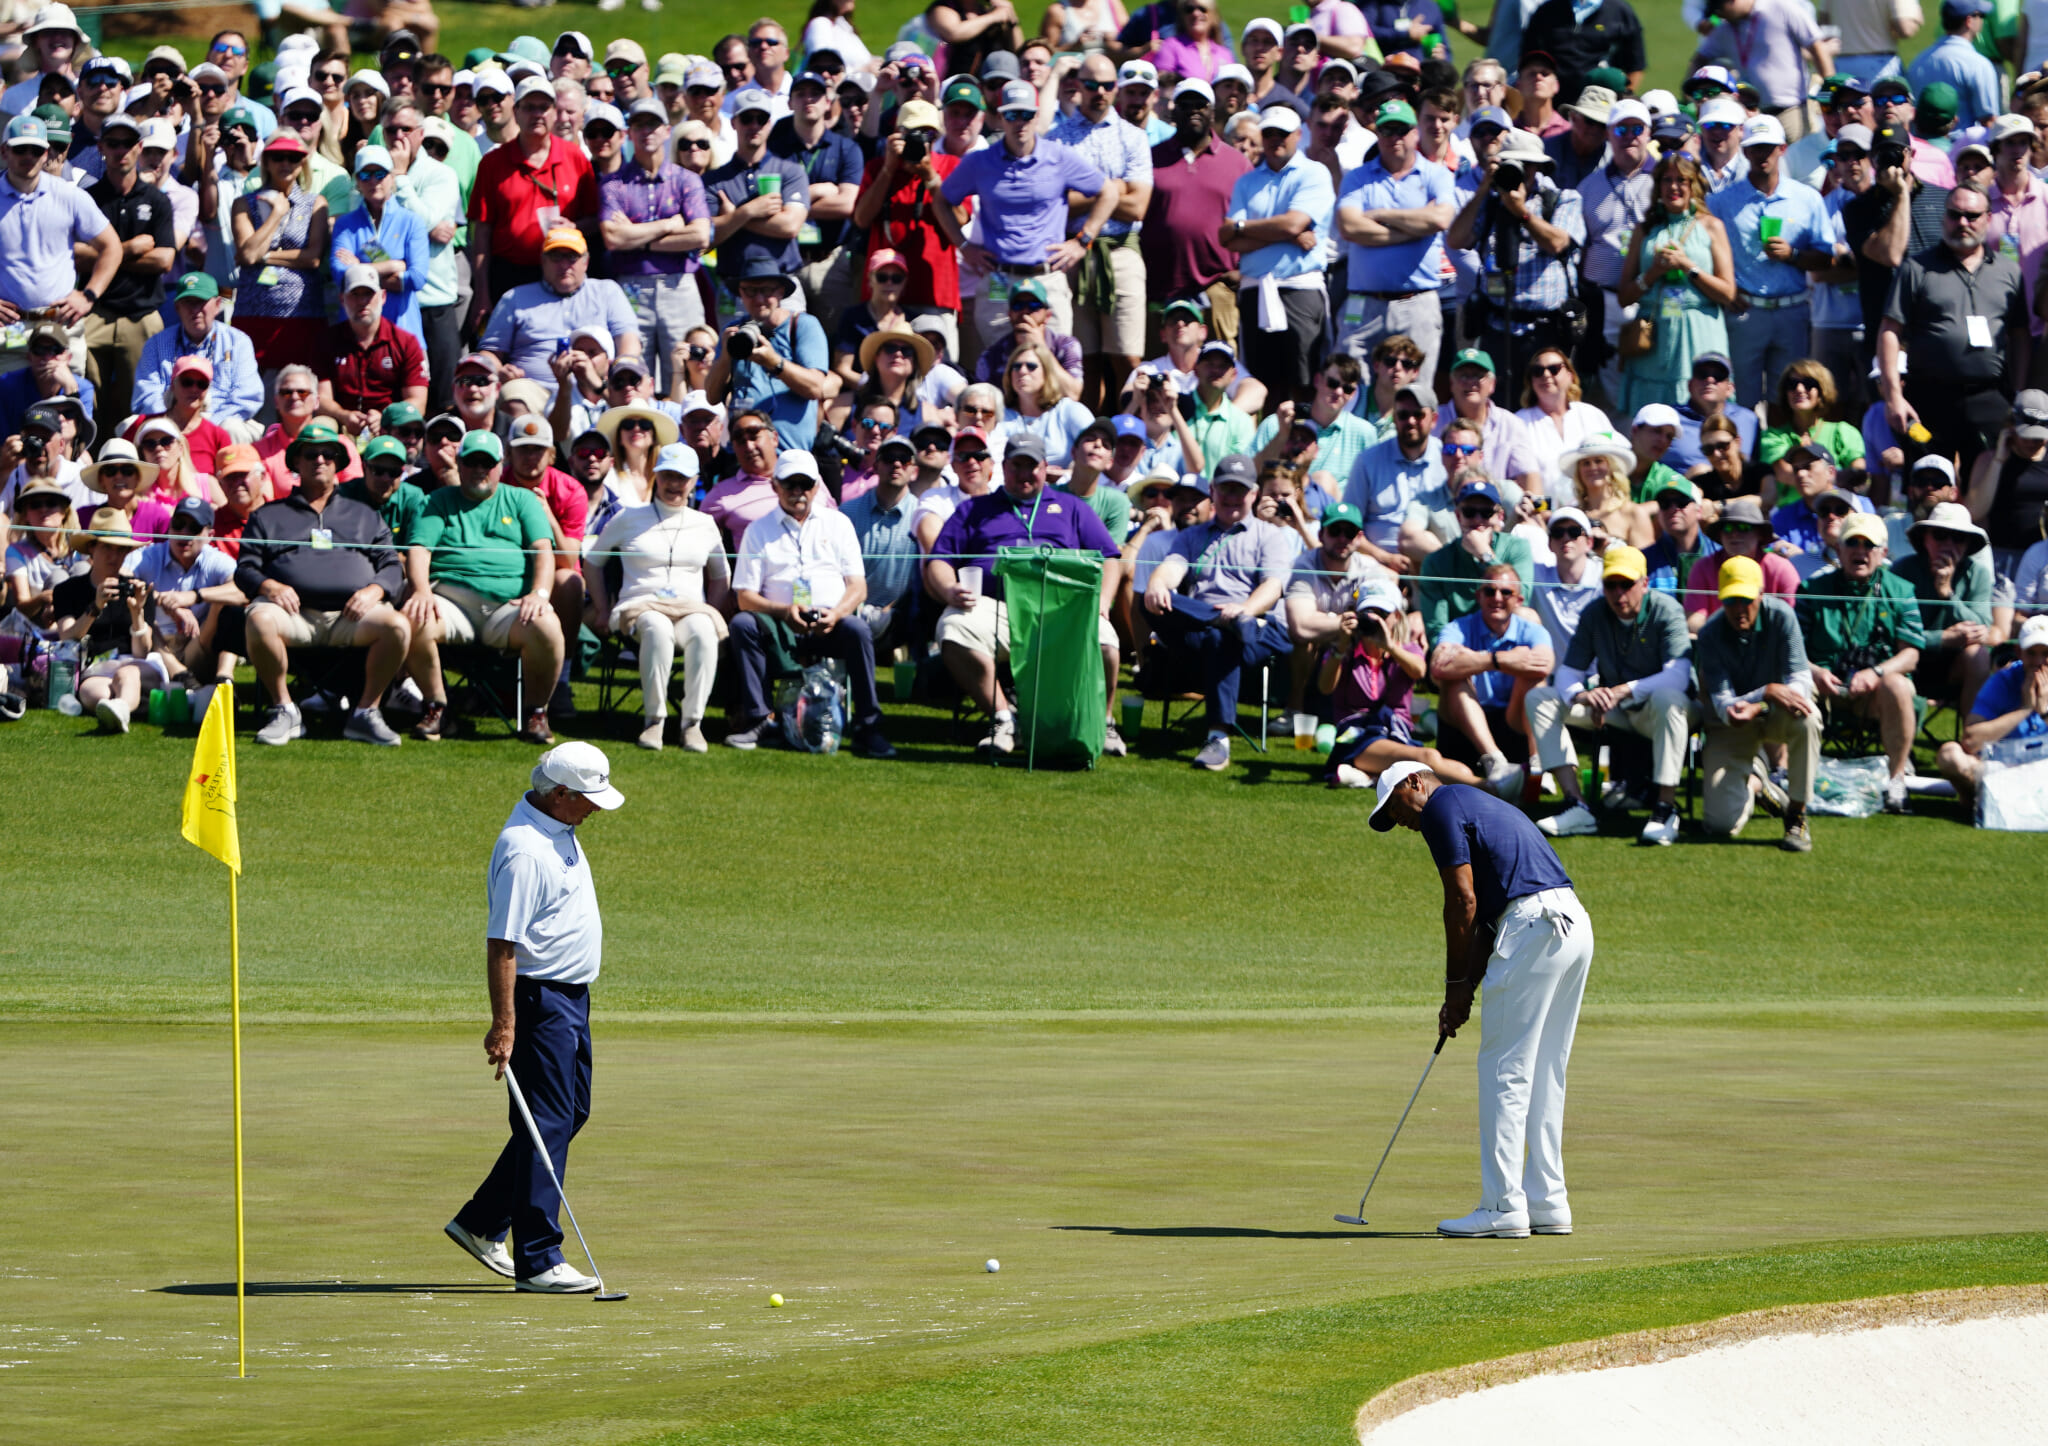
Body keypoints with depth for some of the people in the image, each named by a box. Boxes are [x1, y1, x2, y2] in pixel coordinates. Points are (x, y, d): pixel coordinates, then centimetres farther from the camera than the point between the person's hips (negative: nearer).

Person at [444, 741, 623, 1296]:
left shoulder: (559, 832, 10)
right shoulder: (523, 850, -22)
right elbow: (501, 943, -25)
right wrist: (503, 1025, -29)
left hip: (571, 996, 10)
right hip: (539, 998, -10)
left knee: (571, 1112, 15)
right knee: (548, 1125, -9)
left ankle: (480, 1224, 23)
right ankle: (537, 1261, -7)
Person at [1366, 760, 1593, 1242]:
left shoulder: (1442, 807, 0)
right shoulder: (1481, 806, 28)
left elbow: (1463, 902, -7)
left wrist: (1457, 985, 2)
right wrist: (1467, 989, 21)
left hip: (1534, 928, -9)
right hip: (1575, 925, 9)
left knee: (1505, 1072, -4)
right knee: (1544, 1074, 14)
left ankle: (1503, 1207, -5)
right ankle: (1547, 1203, 14)